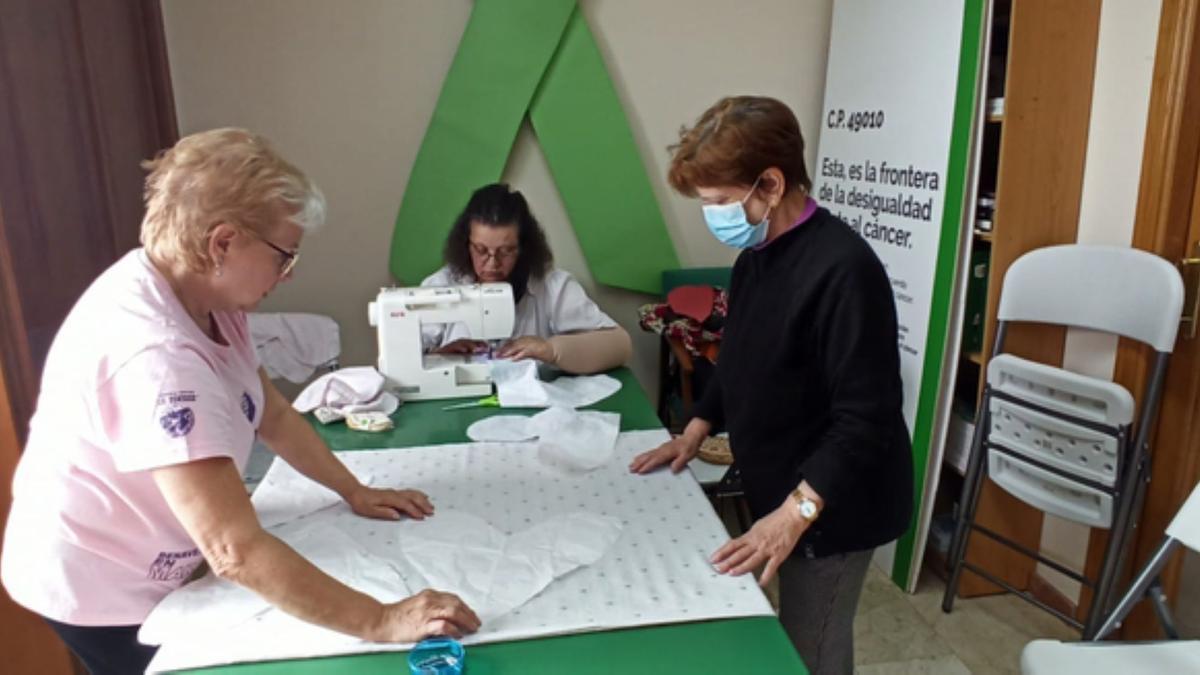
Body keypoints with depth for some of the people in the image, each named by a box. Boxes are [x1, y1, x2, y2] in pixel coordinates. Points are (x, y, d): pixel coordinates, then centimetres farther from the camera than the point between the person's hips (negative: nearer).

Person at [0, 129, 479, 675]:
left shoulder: (204, 294, -8)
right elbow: (236, 552, -41)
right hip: (101, 587, -8)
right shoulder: (154, 354, -38)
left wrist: (354, 491, -3)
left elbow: (271, 414, 2)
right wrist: (381, 621, -39)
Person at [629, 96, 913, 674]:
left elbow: (866, 417, -27)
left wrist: (796, 511, -30)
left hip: (830, 508, -8)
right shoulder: (756, 256, 4)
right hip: (779, 494, 8)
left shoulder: (843, 268, -25)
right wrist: (695, 432, 11)